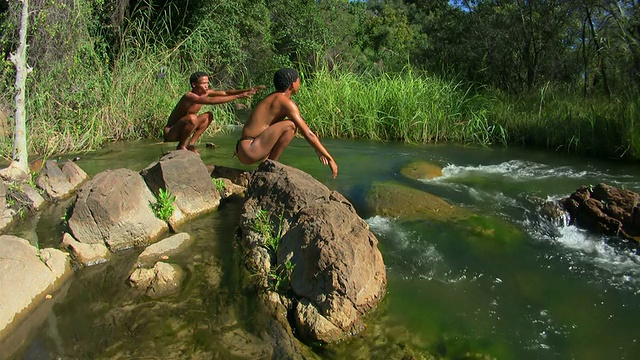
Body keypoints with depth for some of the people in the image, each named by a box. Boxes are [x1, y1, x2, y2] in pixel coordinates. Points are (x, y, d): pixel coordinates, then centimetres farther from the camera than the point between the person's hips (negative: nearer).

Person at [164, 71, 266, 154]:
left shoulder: (206, 92, -3)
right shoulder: (189, 96, -28)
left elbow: (225, 93, -8)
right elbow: (210, 101, -43)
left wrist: (247, 90, -22)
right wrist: (238, 96, -45)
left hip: (180, 130, 8)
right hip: (170, 132, -8)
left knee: (208, 116, 2)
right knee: (192, 118, -34)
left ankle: (191, 144, 3)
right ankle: (181, 146, -11)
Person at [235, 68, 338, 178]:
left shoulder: (274, 98, 16)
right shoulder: (286, 102, -13)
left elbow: (303, 127, 22)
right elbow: (308, 134, -16)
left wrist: (318, 150, 24)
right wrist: (330, 158, -11)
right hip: (249, 152, -9)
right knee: (290, 126, -20)